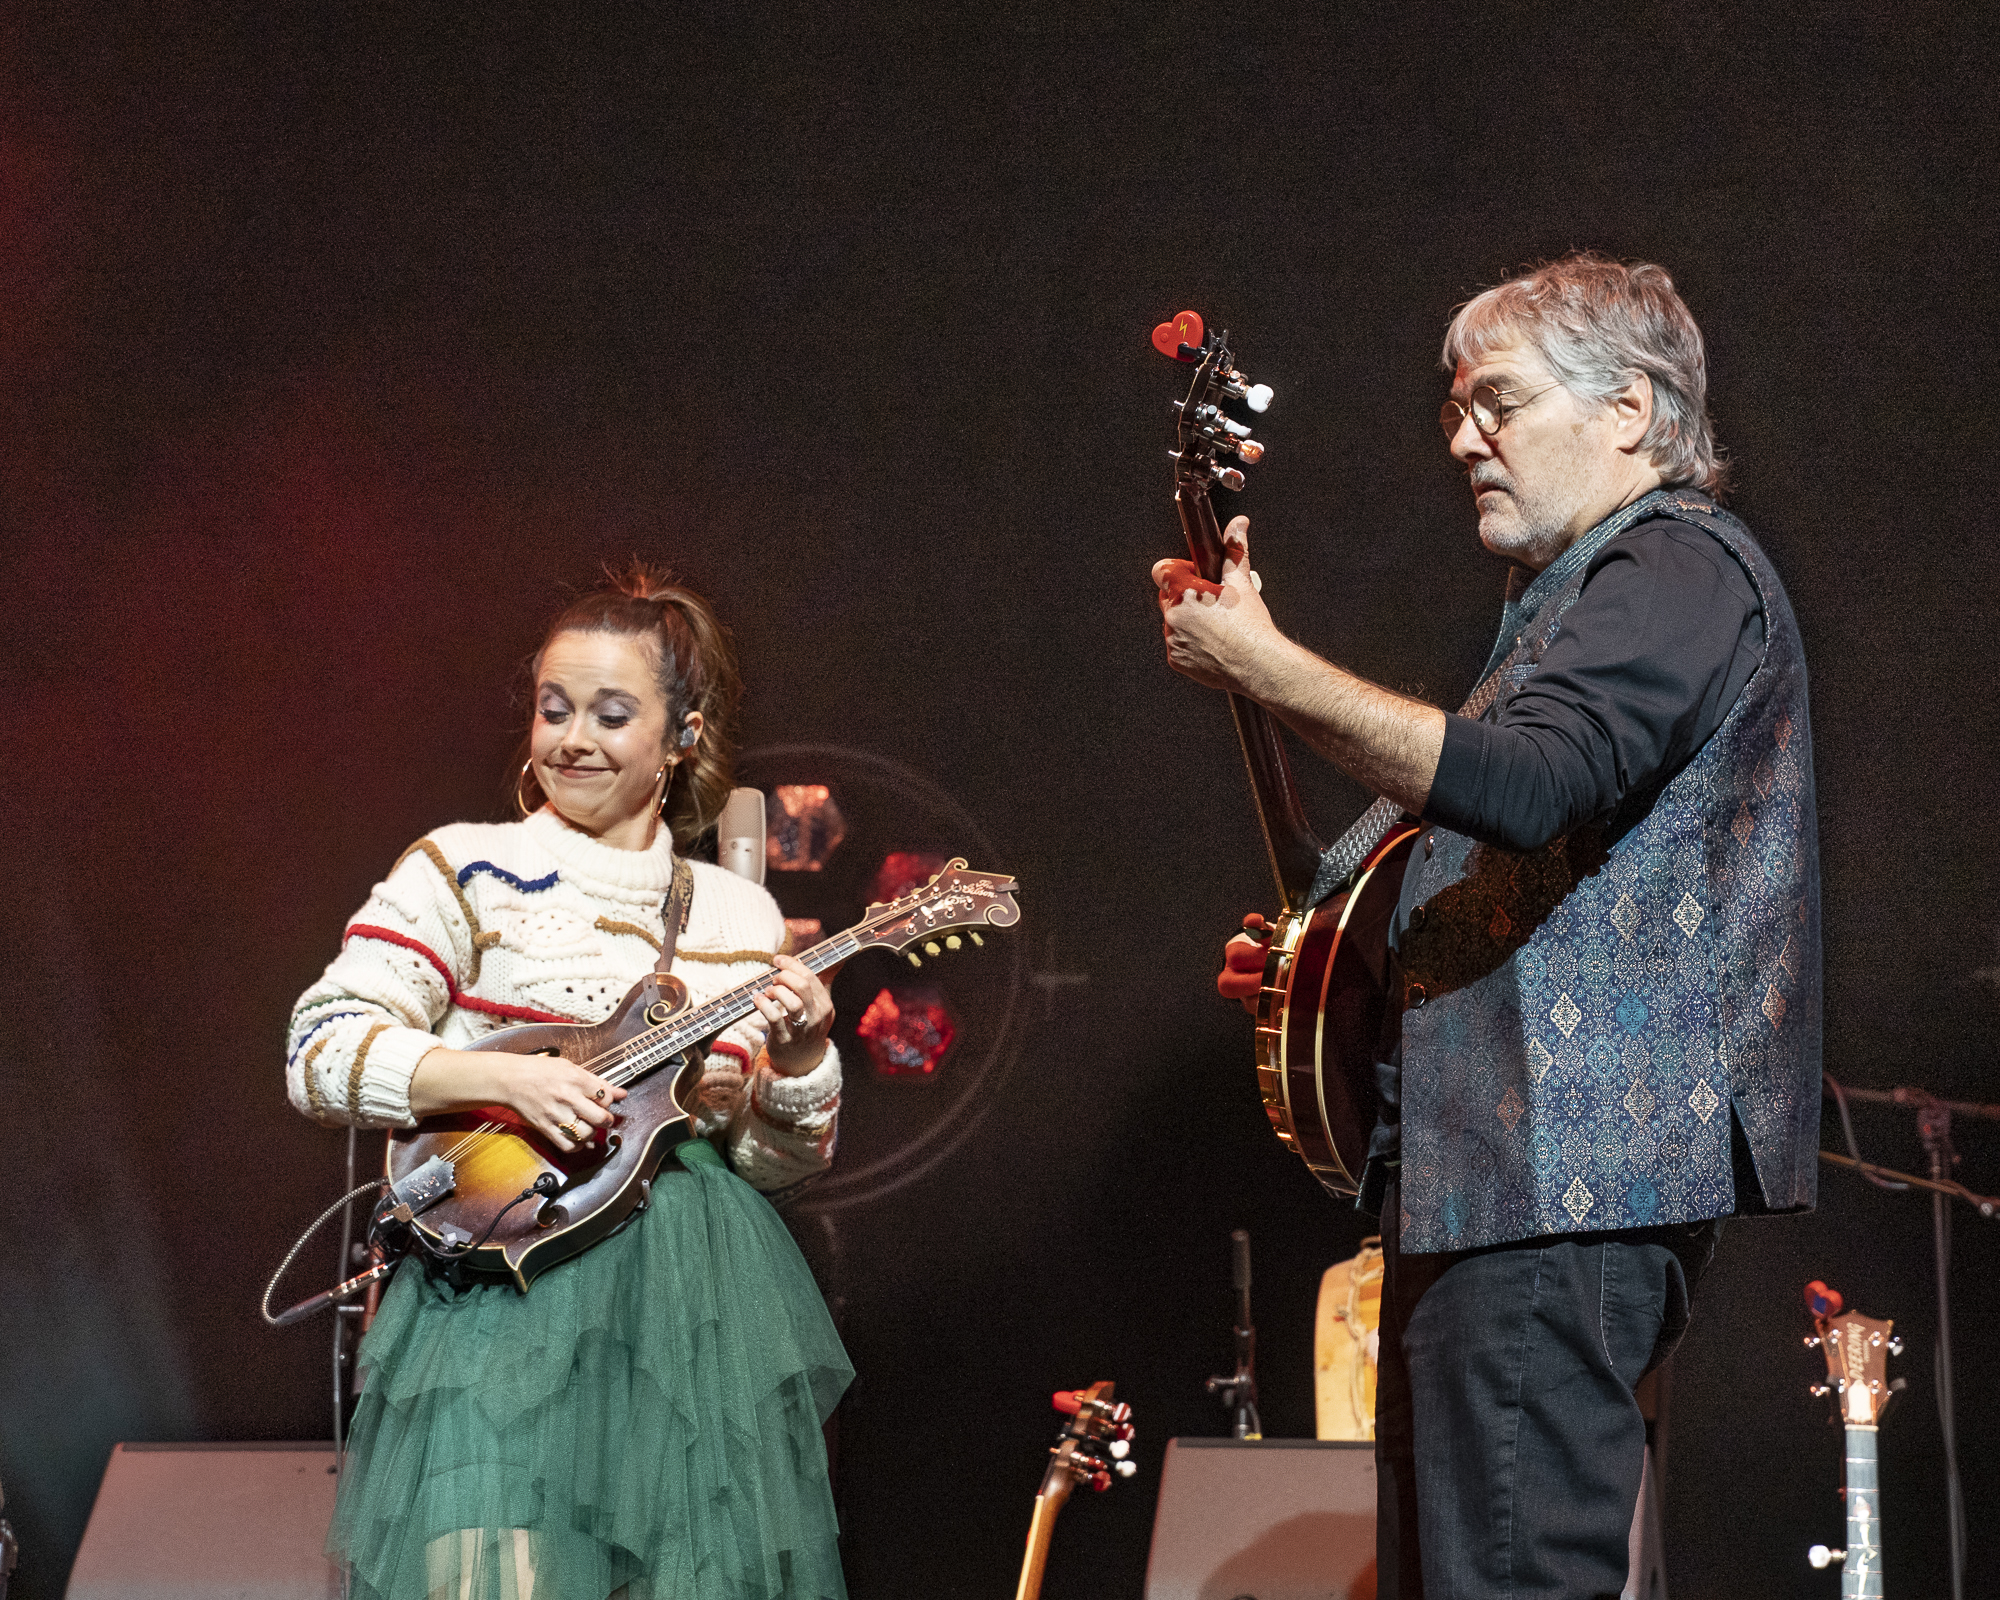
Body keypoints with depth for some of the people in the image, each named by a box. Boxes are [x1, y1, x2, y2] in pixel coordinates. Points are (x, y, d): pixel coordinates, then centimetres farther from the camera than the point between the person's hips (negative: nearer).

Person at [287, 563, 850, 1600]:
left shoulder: (738, 918, 13)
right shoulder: (466, 870, 3)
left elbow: (776, 1163, 15)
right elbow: (320, 1055, -7)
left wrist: (799, 1059, -5)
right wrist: (508, 1077, -18)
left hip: (697, 1317, 4)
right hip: (505, 1300, -3)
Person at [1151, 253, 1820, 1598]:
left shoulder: (1683, 567, -8)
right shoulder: (1575, 598, 26)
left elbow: (1519, 784, -26)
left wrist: (1261, 665, -22)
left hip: (1567, 1176, -11)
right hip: (1495, 1180, 11)